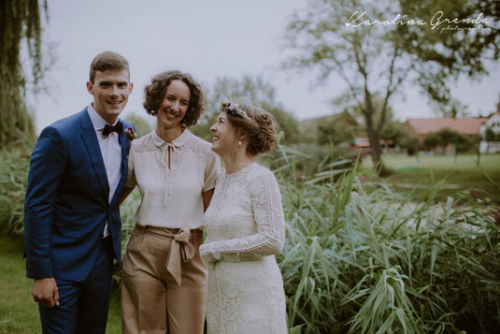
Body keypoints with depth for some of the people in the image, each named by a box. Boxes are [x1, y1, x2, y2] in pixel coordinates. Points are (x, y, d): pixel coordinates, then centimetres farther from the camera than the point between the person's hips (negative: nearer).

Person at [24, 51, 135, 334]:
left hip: (103, 257, 6)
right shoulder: (58, 136, -18)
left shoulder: (128, 132, 2)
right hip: (62, 262, -6)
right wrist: (41, 273, -16)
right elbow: (36, 207, -16)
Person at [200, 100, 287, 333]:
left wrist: (214, 249, -14)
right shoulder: (221, 180, 8)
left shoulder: (260, 178, -13)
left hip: (253, 293, -7)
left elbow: (273, 242, -20)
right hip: (221, 294, 7)